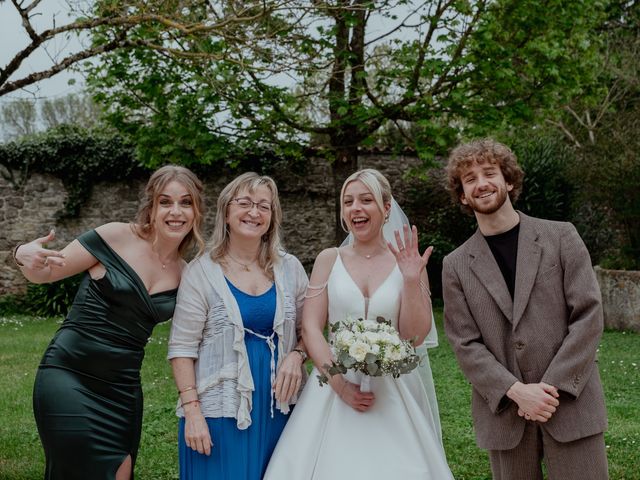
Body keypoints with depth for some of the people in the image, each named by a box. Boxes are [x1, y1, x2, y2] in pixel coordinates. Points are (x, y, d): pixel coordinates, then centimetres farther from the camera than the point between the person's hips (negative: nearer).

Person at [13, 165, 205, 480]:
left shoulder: (186, 275, 3)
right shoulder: (116, 237, -9)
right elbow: (43, 274, -4)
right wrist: (26, 256, -24)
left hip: (123, 389, 5)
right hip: (69, 378, -4)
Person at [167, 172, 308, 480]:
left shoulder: (289, 268, 4)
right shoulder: (202, 272, -6)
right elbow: (182, 347, -7)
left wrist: (297, 355, -9)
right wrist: (192, 411, -12)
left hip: (279, 406, 3)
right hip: (221, 409, -3)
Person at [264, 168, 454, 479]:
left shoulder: (407, 262, 0)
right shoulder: (329, 259, 2)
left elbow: (415, 336, -3)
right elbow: (310, 329, -3)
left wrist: (411, 279, -15)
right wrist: (340, 384, -13)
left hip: (393, 392, 0)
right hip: (334, 385, 0)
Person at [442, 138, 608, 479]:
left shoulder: (561, 237, 2)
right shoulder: (456, 265, 5)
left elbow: (588, 316, -3)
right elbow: (465, 344, 0)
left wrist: (552, 387, -11)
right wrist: (517, 391, -13)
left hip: (571, 401, -1)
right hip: (504, 412, 1)